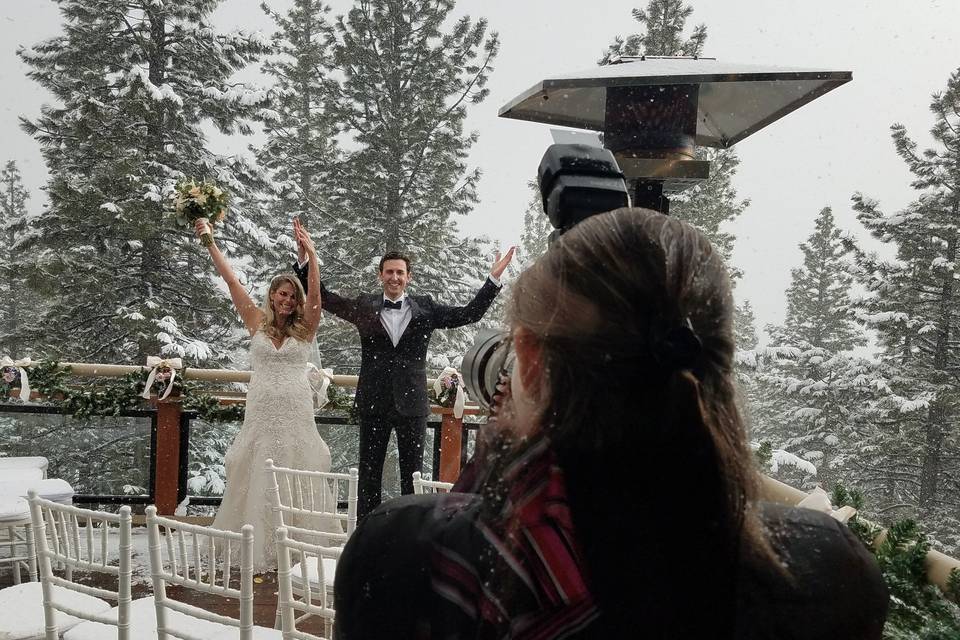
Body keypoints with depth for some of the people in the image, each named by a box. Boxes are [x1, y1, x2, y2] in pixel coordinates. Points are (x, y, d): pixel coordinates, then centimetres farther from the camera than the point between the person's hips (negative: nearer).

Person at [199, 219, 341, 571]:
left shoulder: (304, 329, 5)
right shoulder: (257, 323, 8)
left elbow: (315, 294, -10)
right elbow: (231, 280, 6)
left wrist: (311, 253, -22)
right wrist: (210, 242, 6)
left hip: (296, 410, -1)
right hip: (262, 410, 1)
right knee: (258, 478, 3)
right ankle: (256, 547, 10)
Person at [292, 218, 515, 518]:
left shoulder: (425, 308, 4)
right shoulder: (364, 307, 5)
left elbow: (469, 314, 1)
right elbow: (323, 297, 4)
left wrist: (494, 279, -7)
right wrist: (305, 259, -6)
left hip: (411, 402, 0)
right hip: (373, 403, 1)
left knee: (413, 476, 8)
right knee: (369, 474, 9)